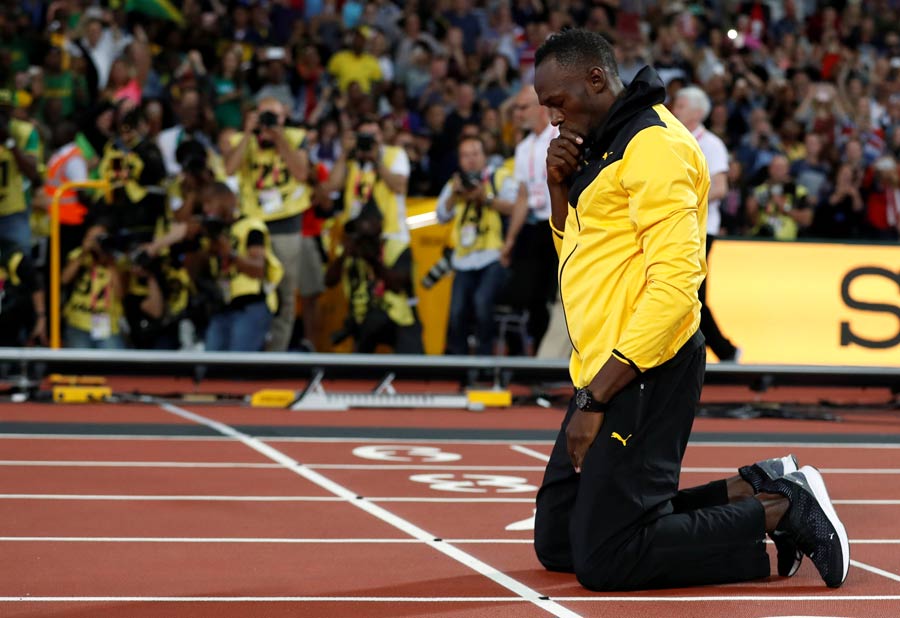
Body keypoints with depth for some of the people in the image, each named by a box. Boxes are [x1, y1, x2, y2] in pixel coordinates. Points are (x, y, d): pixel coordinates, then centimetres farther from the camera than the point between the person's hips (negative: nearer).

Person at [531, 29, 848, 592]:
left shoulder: (655, 144, -14)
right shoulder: (603, 147, 17)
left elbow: (676, 280, -22)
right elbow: (575, 252, 28)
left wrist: (596, 397, -22)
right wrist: (561, 187, 6)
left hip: (644, 376, -10)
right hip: (604, 372, 10)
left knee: (604, 561, -14)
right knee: (557, 543, 9)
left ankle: (783, 509, -3)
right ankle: (751, 492, 10)